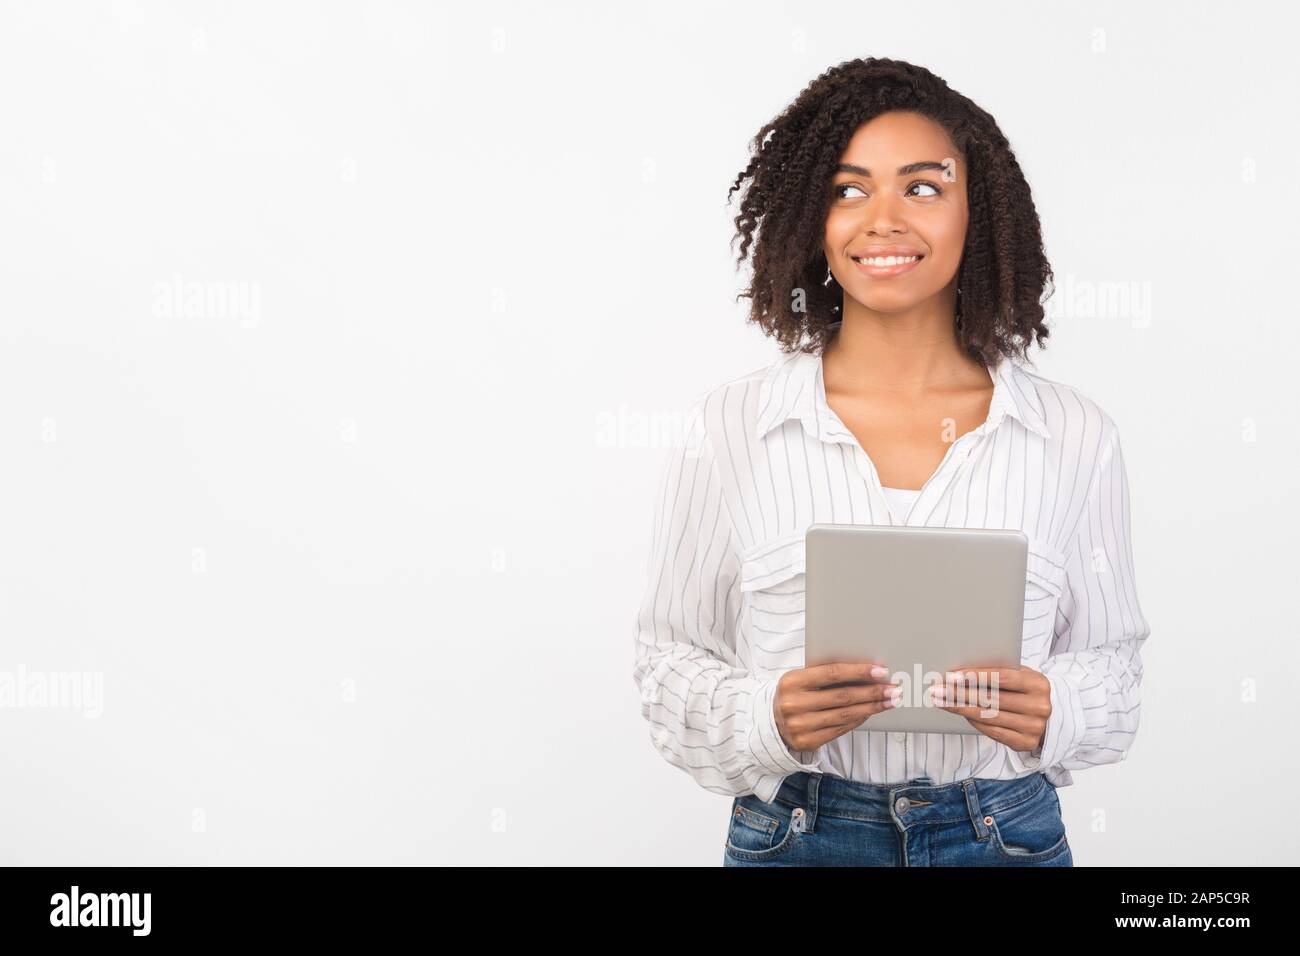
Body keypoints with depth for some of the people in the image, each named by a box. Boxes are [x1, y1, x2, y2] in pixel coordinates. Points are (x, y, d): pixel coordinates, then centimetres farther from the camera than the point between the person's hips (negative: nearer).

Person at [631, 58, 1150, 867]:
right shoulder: (727, 429, -6)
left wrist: (1052, 714, -15)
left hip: (1007, 836, 1)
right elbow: (671, 657, 0)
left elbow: (1110, 657, 6)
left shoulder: (1075, 436, -3)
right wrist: (764, 719, -19)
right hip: (795, 835, 0)